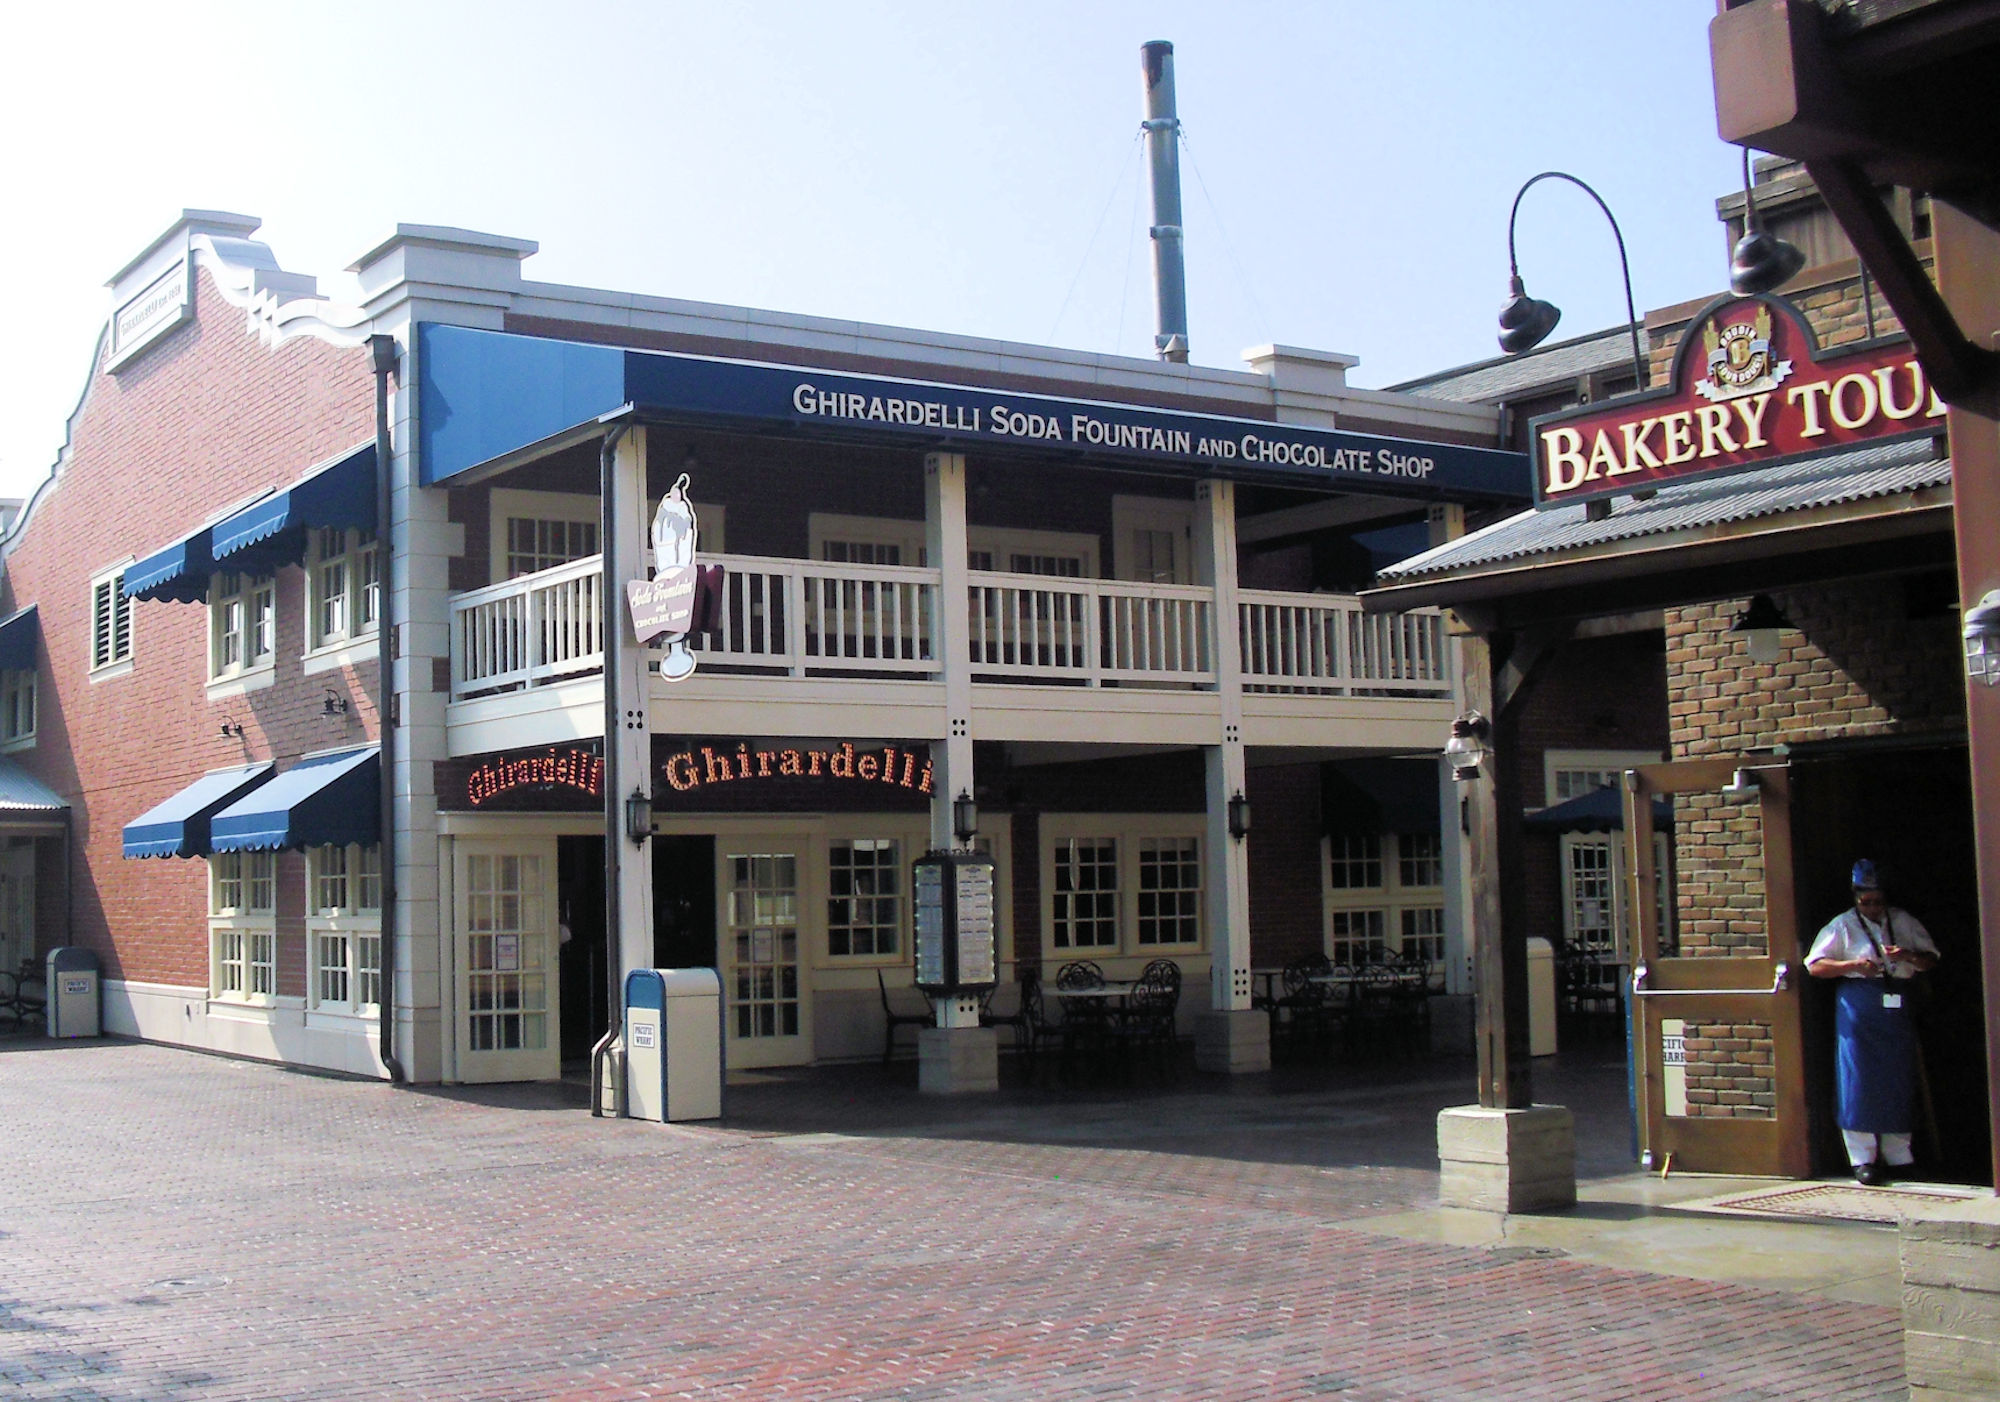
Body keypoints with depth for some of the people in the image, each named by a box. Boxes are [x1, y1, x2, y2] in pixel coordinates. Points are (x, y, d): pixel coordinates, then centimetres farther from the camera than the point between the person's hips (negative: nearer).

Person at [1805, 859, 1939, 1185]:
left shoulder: (1905, 923, 13)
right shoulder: (1843, 925, 4)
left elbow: (1932, 959, 11)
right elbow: (1815, 966, -1)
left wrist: (1908, 956, -10)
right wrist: (1853, 965, -15)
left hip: (1897, 1008, 3)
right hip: (1858, 1008, -3)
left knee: (1899, 1081, 4)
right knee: (1858, 1082, -6)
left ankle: (1898, 1155, 14)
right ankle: (1863, 1158, 0)